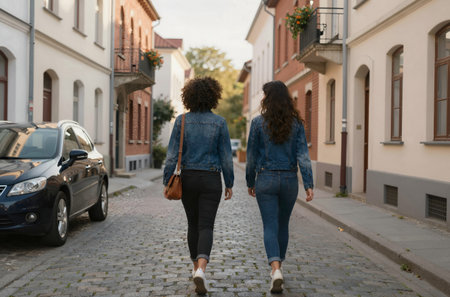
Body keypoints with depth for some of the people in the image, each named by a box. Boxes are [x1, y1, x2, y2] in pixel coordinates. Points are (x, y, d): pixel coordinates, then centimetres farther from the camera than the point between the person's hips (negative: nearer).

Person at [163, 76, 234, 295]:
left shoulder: (181, 121, -2)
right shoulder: (219, 122, -5)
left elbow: (172, 154, -5)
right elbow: (226, 156, -4)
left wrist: (167, 182, 1)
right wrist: (229, 184, 5)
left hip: (188, 179, 2)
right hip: (211, 179, -2)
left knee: (193, 224, 19)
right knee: (206, 227, -2)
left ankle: (197, 268, 30)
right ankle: (201, 270, -23)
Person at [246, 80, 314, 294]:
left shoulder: (259, 122, -6)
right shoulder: (296, 123, 0)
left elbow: (252, 155, -1)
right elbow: (303, 154, -6)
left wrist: (250, 182, 10)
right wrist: (309, 184, -6)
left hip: (266, 179, -3)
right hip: (289, 179, 3)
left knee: (270, 227, -1)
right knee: (283, 225, 19)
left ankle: (276, 270, -19)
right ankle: (277, 267, 33)